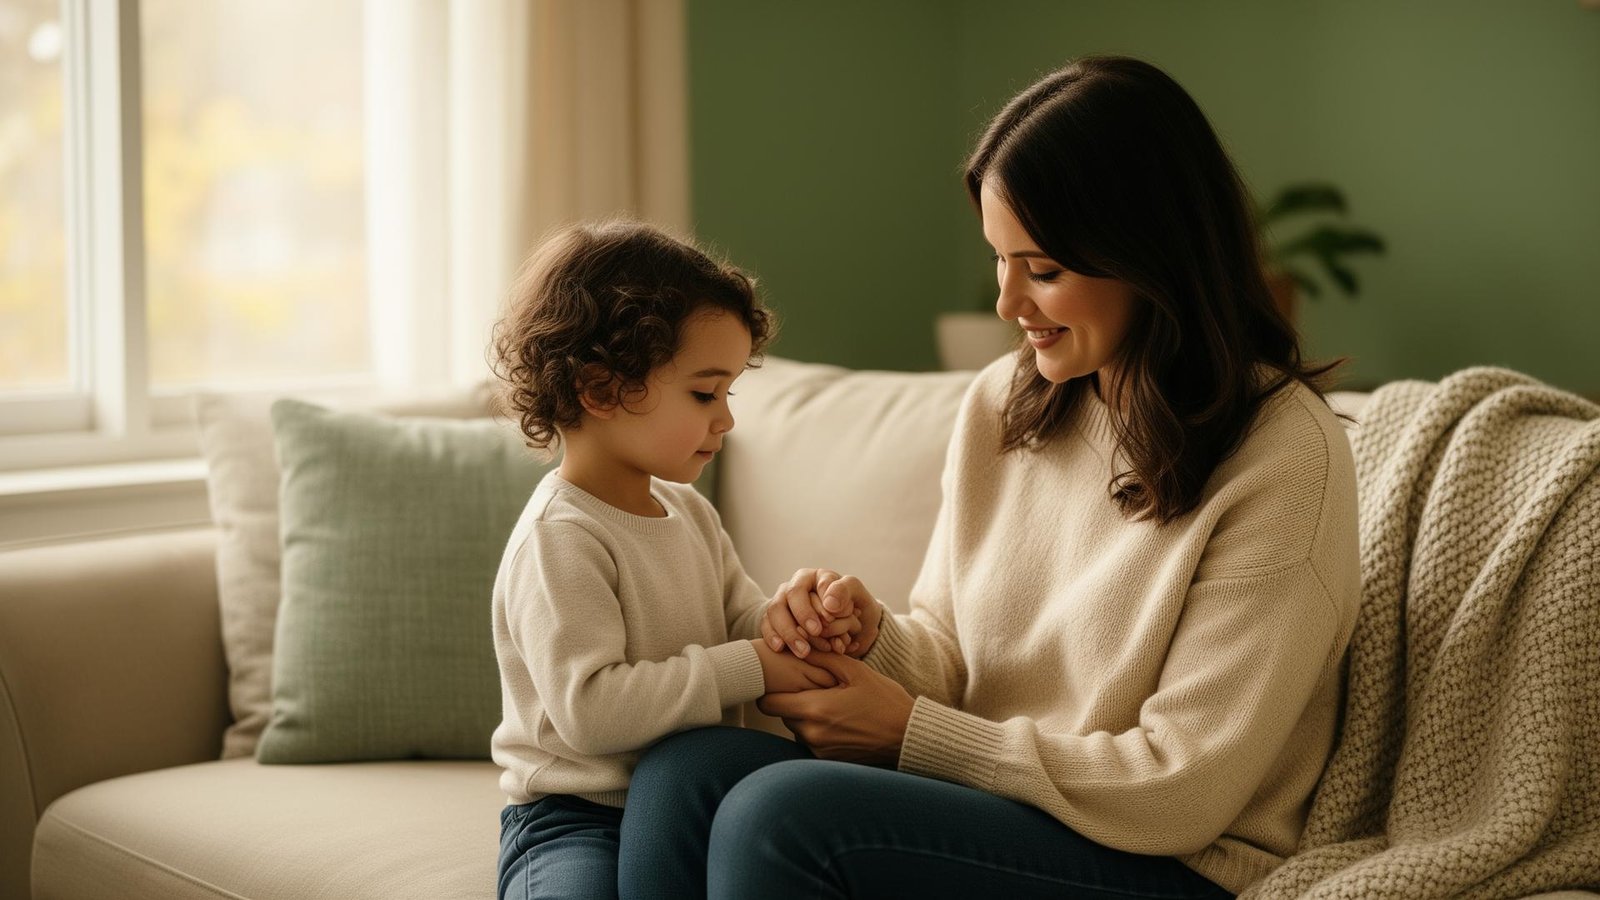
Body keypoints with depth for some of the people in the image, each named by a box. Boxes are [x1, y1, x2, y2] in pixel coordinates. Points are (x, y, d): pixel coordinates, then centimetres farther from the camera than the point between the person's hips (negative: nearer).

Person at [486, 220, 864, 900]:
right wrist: (746, 668, -24)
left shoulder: (689, 512, 10)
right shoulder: (560, 539, -19)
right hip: (575, 820, -7)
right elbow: (589, 709, -27)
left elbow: (739, 619, 18)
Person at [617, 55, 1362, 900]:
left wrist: (910, 733, -12)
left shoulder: (1284, 457, -14)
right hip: (989, 807, 6)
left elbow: (1180, 792, -14)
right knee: (682, 771, -19)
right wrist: (875, 638, -11)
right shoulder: (999, 403, 6)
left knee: (780, 814, -29)